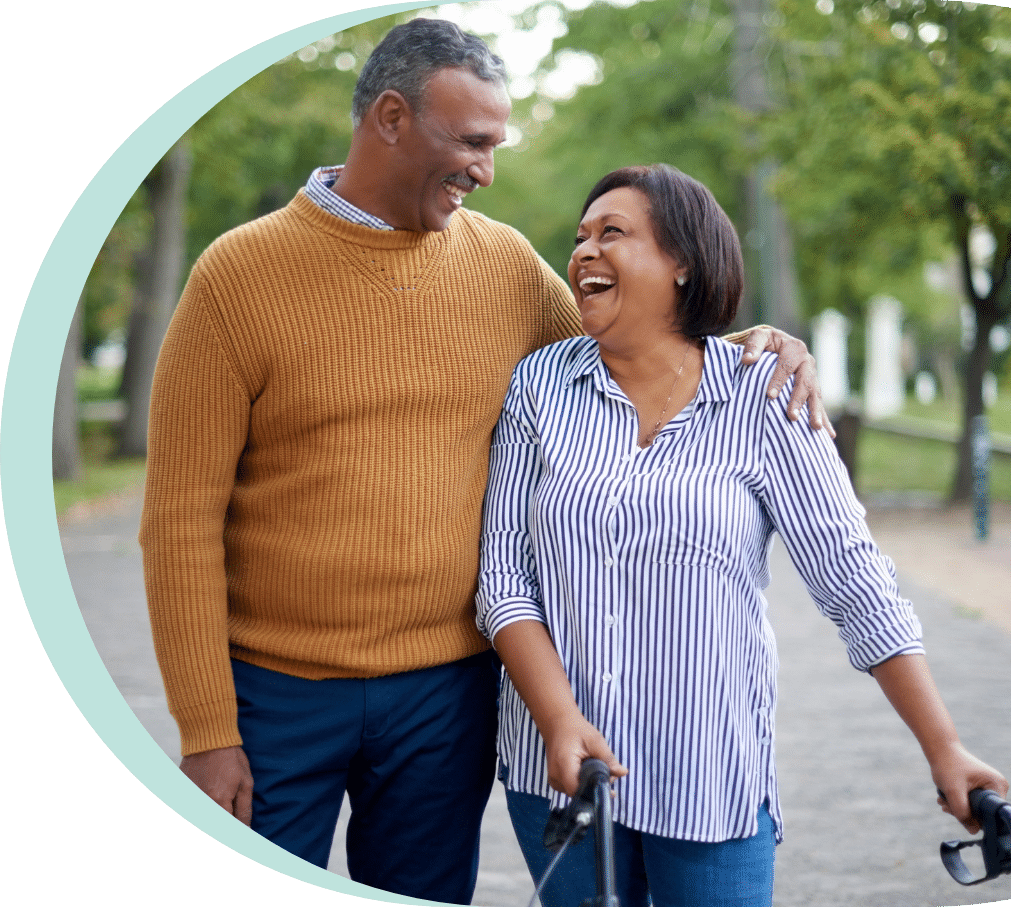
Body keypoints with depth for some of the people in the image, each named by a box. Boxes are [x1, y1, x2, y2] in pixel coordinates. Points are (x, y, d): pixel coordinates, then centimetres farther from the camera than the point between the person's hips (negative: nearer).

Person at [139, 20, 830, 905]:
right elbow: (182, 518, -7)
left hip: (446, 695, 3)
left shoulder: (508, 265, 4)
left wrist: (751, 348, -1)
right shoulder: (240, 274, -6)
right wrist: (207, 730, -11)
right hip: (276, 697, -3)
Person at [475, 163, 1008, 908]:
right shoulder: (541, 386, 1)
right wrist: (560, 720, -15)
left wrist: (944, 749, -10)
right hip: (556, 769, 2)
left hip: (714, 779, -2)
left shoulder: (762, 397, -5)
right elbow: (503, 573, -1)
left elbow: (855, 580, -6)